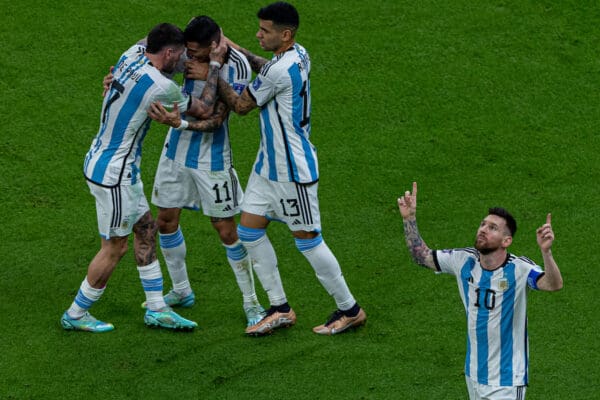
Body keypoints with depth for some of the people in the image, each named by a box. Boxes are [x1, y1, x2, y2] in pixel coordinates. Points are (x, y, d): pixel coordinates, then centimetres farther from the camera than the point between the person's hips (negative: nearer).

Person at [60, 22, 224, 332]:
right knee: (115, 248, 5)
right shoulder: (161, 86, -24)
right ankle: (75, 315, 17)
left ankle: (156, 309, 22)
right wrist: (214, 66, 0)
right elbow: (204, 111, -9)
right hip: (113, 174, -9)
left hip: (100, 159, 9)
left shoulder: (132, 54, 0)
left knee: (145, 228, 16)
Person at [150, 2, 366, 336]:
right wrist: (235, 49, 12)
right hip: (269, 164, 10)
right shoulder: (299, 55, 2)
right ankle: (280, 309, 18)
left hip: (293, 170, -10)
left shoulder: (280, 71, -26)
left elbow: (241, 105, -13)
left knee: (308, 240, 1)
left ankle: (350, 310, 17)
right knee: (250, 231, 10)